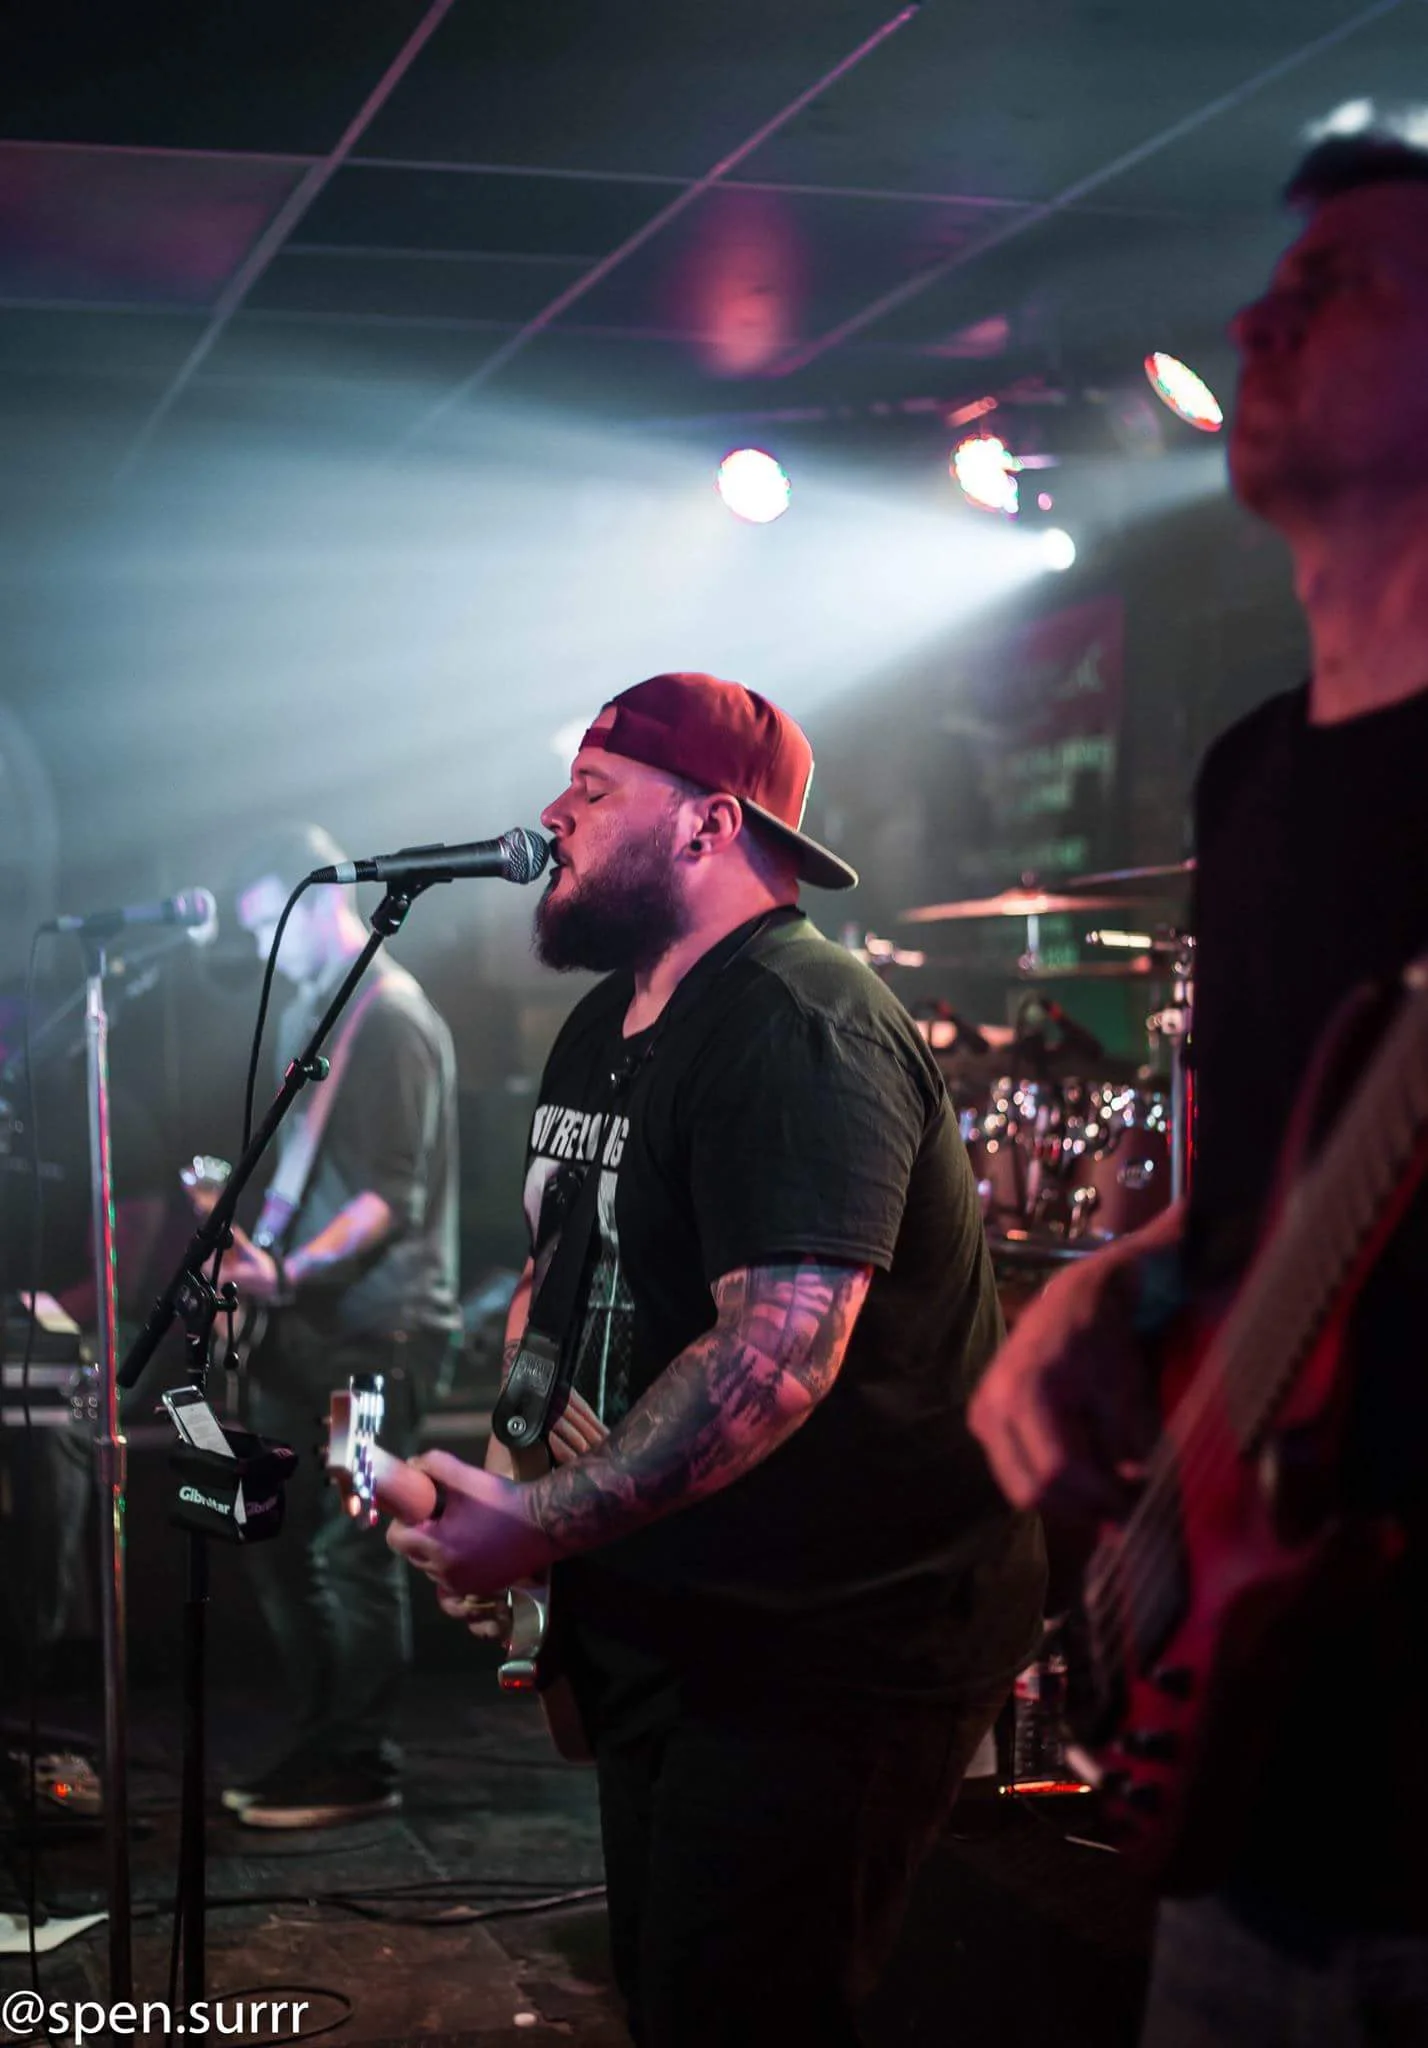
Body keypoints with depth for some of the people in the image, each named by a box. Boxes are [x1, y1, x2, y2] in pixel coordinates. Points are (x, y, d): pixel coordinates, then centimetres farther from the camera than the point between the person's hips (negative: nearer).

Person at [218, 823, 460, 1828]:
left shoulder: (391, 1019, -13)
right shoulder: (310, 1012, 16)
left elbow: (394, 1197, -19)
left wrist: (291, 1272, -29)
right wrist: (256, 1257, 15)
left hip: (375, 1327, -10)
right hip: (308, 1325, 10)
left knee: (354, 1548, -5)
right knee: (280, 1537, 12)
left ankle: (359, 1770, 4)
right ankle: (326, 1744, 23)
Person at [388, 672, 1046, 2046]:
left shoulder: (798, 1028, -21)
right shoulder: (604, 1029, 12)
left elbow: (779, 1353, -31)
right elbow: (565, 1266, 24)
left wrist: (541, 1526, -28)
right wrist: (503, 1456, 7)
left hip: (846, 1643, -10)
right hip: (668, 1624, 10)